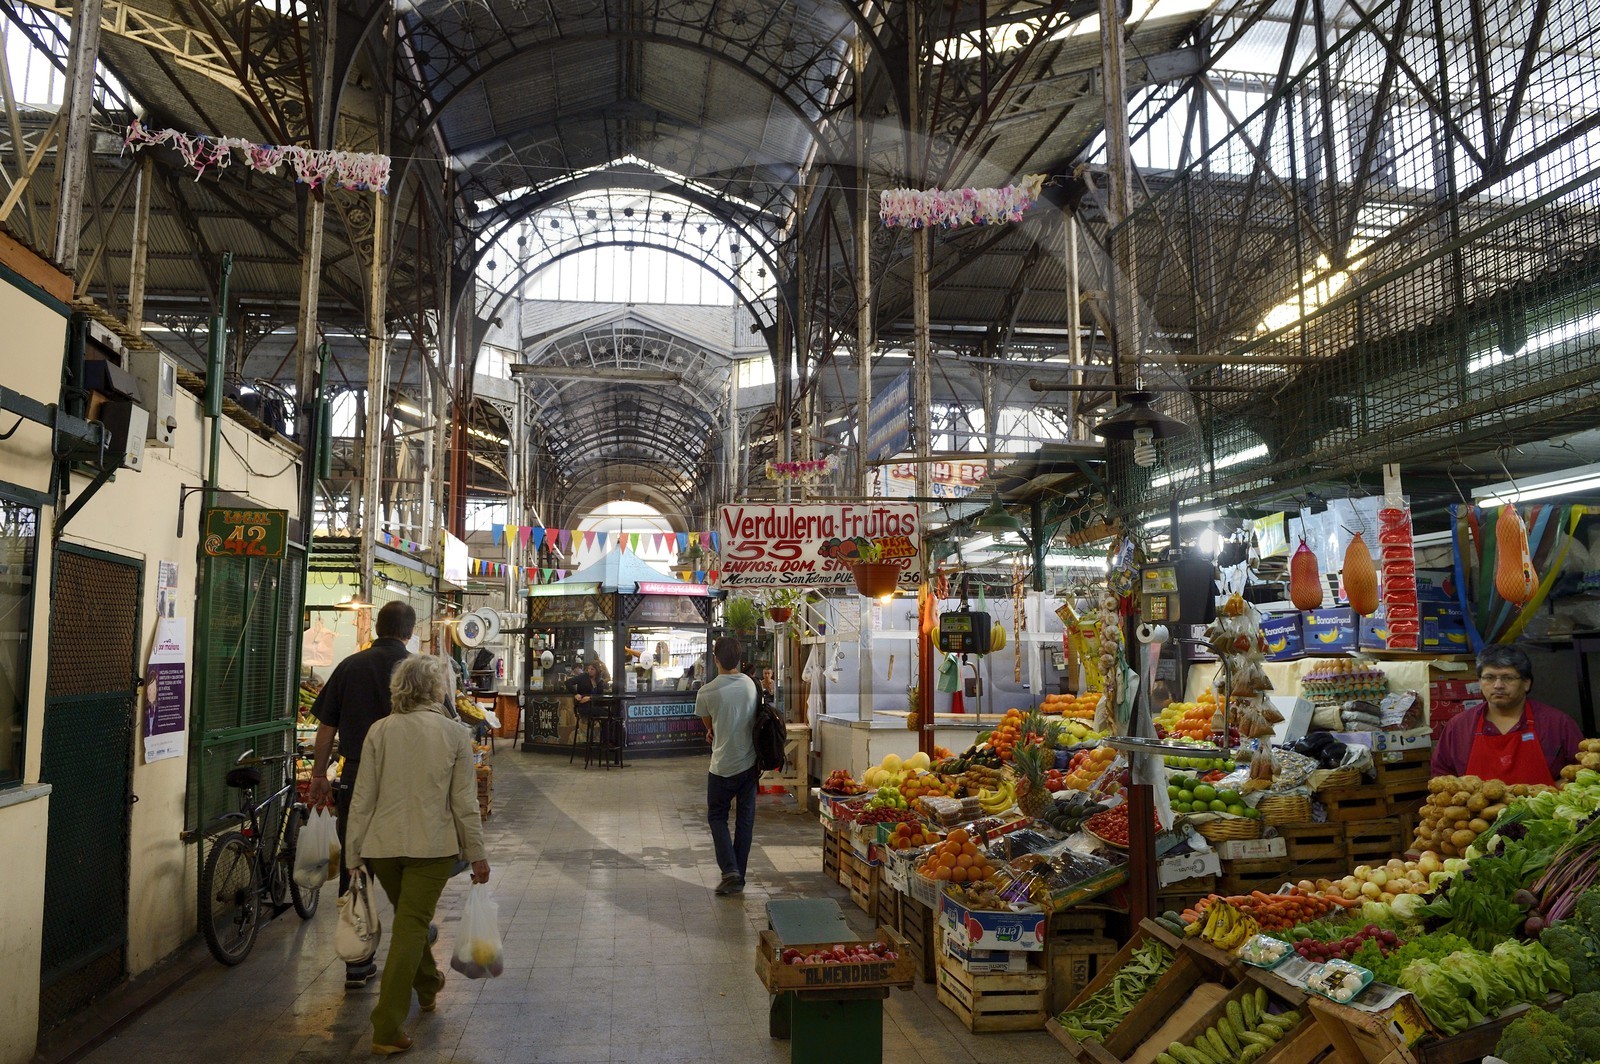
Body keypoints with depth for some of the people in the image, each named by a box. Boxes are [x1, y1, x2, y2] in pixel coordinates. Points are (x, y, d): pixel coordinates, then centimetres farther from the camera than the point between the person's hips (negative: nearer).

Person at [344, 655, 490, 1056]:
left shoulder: (380, 730, -3)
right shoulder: (454, 733, -7)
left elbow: (363, 797, -2)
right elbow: (464, 801, -5)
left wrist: (354, 851, 8)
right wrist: (477, 853, 3)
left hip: (383, 844, 3)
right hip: (432, 845, -3)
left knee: (410, 919, 24)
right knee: (411, 927, 2)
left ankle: (428, 986, 45)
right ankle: (387, 1029, -1)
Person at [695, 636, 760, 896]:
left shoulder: (707, 692, -14)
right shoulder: (750, 684, -3)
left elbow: (708, 725, 3)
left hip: (723, 766, -4)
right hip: (750, 764, 4)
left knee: (717, 817, 12)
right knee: (745, 819, 13)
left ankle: (730, 870, -4)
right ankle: (739, 875, 18)